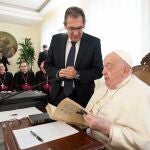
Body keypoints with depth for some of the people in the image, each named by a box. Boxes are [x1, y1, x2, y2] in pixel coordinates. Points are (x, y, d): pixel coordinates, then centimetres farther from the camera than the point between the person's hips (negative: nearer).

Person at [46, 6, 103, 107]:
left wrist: (77, 74, -22)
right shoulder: (56, 39, -2)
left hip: (82, 95, -1)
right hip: (58, 93, 2)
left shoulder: (94, 42, -9)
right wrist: (58, 73, -17)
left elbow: (99, 71, -8)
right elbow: (48, 65, 4)